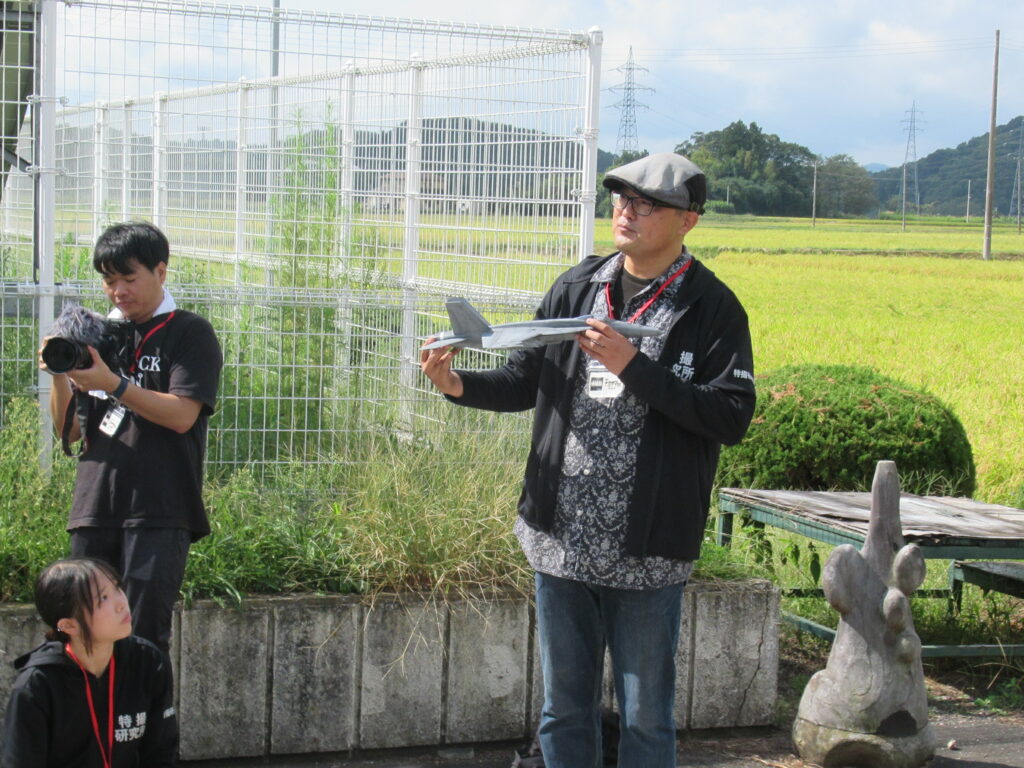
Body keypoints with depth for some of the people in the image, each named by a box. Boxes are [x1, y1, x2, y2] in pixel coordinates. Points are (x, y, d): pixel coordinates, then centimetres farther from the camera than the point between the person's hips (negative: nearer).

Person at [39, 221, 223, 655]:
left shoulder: (189, 333, 3)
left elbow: (182, 414, -11)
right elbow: (70, 430, 15)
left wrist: (114, 385, -21)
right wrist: (60, 376, -3)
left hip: (159, 510, -5)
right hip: (94, 507, 5)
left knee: (143, 635, -10)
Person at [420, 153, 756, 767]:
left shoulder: (711, 308, -6)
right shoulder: (577, 288, 8)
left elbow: (733, 417, -15)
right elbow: (526, 383, 13)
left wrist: (633, 367, -20)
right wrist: (459, 384, -6)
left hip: (647, 553, -4)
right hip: (562, 540, 5)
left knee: (645, 717, 8)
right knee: (565, 709, 16)